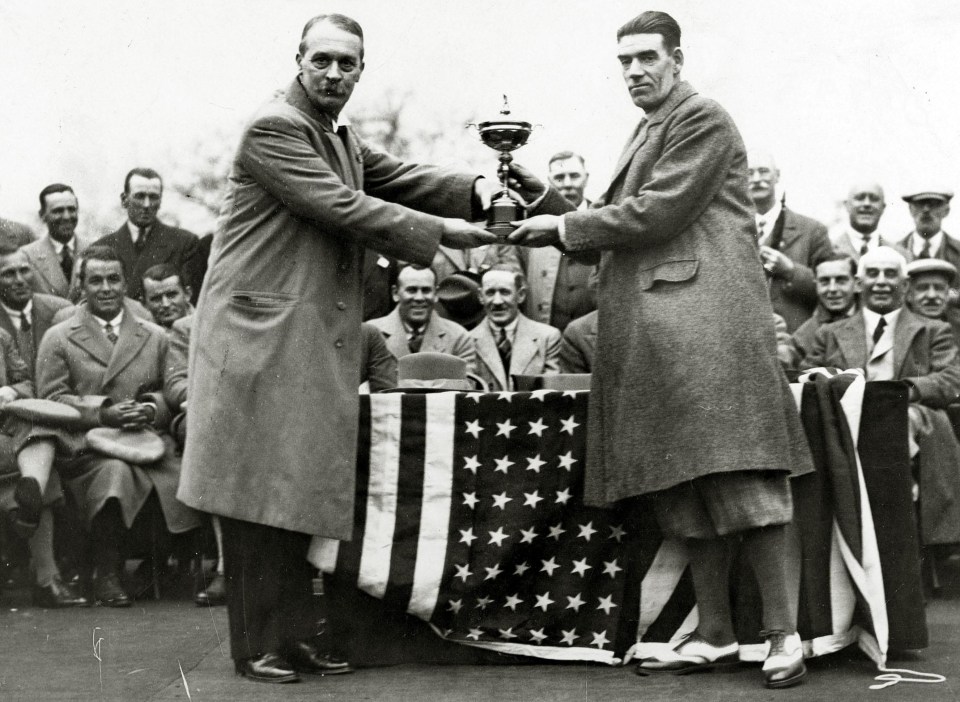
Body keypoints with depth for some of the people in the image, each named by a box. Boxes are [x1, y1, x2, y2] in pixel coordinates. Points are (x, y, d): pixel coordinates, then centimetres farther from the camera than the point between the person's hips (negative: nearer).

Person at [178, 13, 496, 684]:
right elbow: (343, 209, -17)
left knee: (304, 490, 10)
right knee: (264, 489, -4)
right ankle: (259, 645, 2)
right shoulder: (273, 128, -11)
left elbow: (402, 178, 11)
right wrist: (441, 233, -15)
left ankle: (299, 634, 17)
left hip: (317, 342, 9)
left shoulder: (344, 140, 19)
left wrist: (476, 189, -7)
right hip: (264, 334, -9)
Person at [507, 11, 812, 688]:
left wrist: (564, 225, -3)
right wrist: (541, 197, 10)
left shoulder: (704, 120, -3)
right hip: (654, 339, 9)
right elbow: (604, 237, 23)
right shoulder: (647, 134, 24)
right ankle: (715, 634, 13)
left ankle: (784, 635, -5)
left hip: (707, 323, -9)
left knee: (741, 485, -10)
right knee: (686, 493, 8)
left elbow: (655, 214, -13)